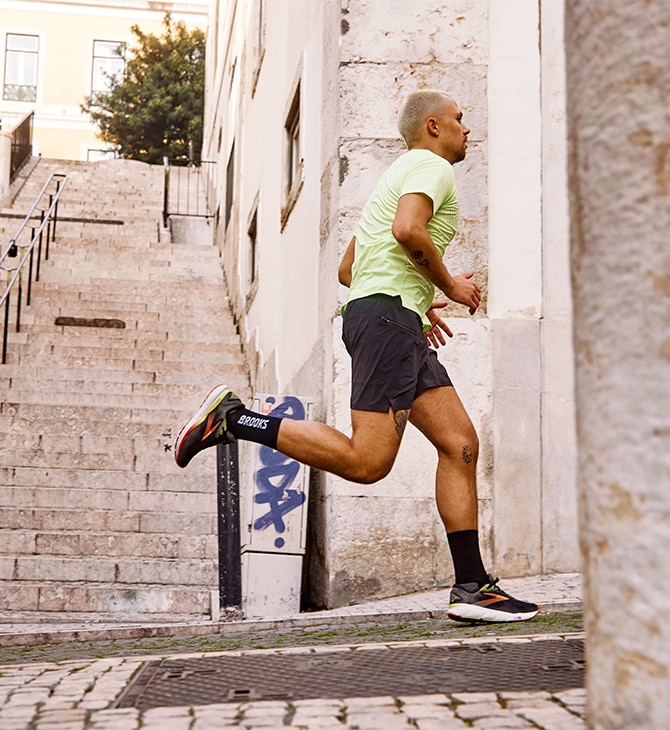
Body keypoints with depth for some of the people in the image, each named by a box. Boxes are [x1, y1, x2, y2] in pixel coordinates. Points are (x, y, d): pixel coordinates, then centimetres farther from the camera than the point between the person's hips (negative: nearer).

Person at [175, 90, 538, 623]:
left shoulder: (398, 176, 32)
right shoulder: (432, 166, 3)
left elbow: (347, 269, 31)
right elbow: (407, 230, -20)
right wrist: (450, 285, -6)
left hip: (400, 328, 10)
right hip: (387, 313, -10)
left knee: (460, 444, 1)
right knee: (367, 461, -18)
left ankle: (472, 587, -2)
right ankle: (236, 419, -11)